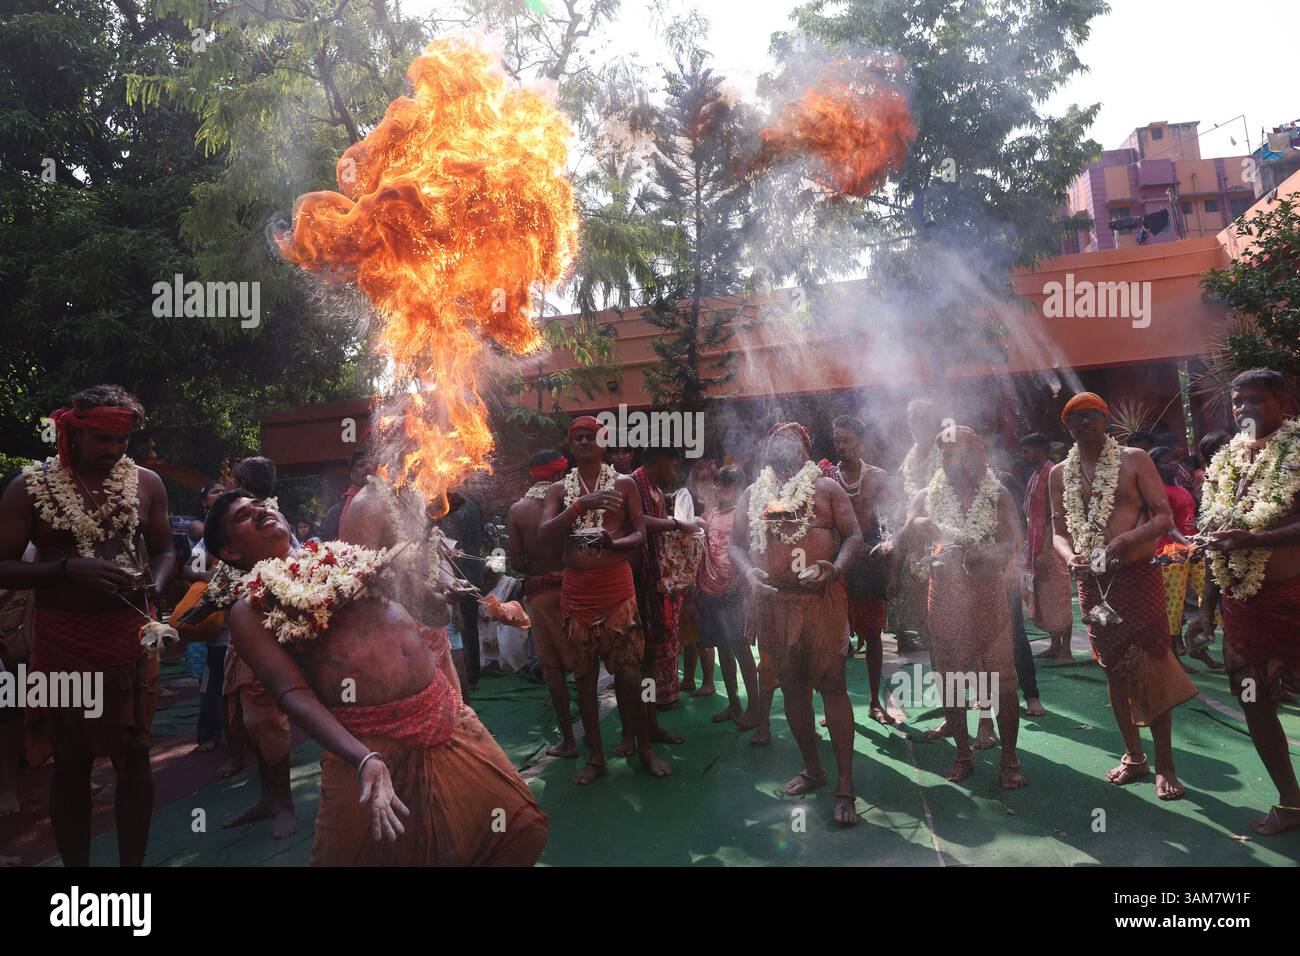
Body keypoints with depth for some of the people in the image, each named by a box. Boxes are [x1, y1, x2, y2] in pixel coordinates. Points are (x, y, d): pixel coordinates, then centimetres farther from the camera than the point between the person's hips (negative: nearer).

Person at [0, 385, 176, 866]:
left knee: (134, 755, 6)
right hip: (63, 641, -2)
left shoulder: (146, 483, 2)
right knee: (71, 760, 9)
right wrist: (68, 568, -21)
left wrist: (154, 584, -9)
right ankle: (75, 864, 24)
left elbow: (164, 550, 11)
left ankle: (132, 863, 21)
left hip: (130, 635, 2)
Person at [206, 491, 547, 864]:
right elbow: (293, 693, -12)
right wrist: (364, 760, -24)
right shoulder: (250, 610, 2)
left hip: (446, 717, 5)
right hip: (370, 744, -4)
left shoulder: (337, 553, 17)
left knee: (524, 830, 5)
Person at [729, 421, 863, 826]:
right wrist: (749, 572, -7)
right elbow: (735, 544, 13)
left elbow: (853, 535, 2)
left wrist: (836, 568, -16)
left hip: (822, 599, -3)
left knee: (831, 685, -6)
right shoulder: (753, 494, 14)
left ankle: (845, 784, 1)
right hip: (773, 602, 4)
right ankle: (812, 768, 28)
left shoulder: (826, 487, 6)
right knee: (791, 687, 11)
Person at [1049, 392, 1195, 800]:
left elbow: (1163, 517, -7)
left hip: (1138, 575, -3)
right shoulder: (1060, 474, 8)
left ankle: (1164, 765, 9)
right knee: (1114, 669, 11)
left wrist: (1126, 540, -24)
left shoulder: (1134, 460, -2)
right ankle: (1133, 756, 24)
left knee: (1151, 667, -4)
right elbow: (1059, 531, 11)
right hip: (1092, 580, 4)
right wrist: (1070, 556, -11)